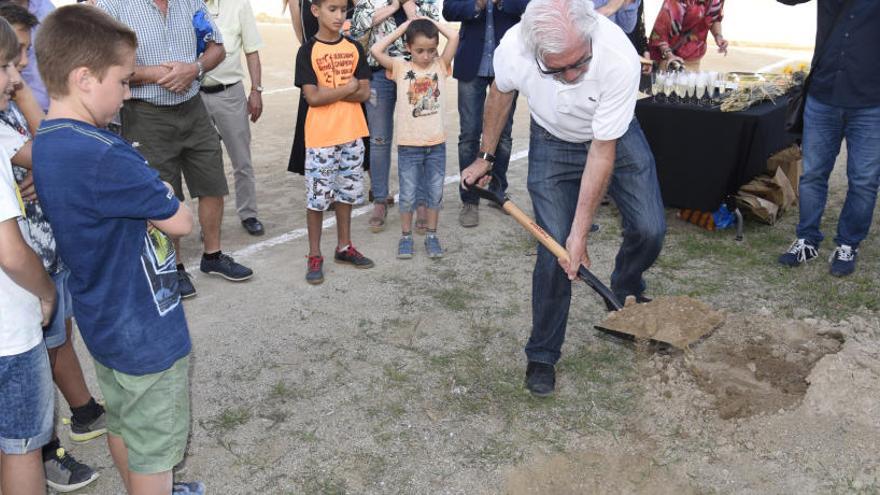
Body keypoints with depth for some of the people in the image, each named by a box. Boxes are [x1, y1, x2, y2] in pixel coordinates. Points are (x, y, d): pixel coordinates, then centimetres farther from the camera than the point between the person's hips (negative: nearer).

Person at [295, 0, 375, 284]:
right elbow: (312, 97, -14)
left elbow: (364, 92, -2)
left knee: (347, 192, 13)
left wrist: (328, 91, -13)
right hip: (320, 137, -4)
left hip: (351, 134, 4)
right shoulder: (307, 51, -7)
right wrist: (348, 87, -9)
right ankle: (315, 256, 13)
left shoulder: (354, 49, 5)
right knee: (317, 196, 2)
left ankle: (344, 247, 28)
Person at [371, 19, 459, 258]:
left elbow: (454, 37, -12)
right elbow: (376, 50, -16)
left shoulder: (440, 65, 1)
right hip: (408, 145, -2)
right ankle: (406, 237, 23)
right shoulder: (400, 67, -3)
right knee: (407, 195, 7)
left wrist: (431, 23, 0)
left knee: (435, 193, 12)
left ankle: (431, 236, 26)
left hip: (436, 143, 2)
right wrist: (403, 27, -8)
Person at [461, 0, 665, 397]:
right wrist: (485, 157, 5)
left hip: (615, 137, 0)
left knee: (649, 229, -7)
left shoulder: (620, 58, -37)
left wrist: (579, 234, -29)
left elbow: (603, 151, -31)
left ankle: (626, 290, 29)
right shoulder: (512, 48, -31)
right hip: (552, 142, 0)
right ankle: (541, 356, 10)